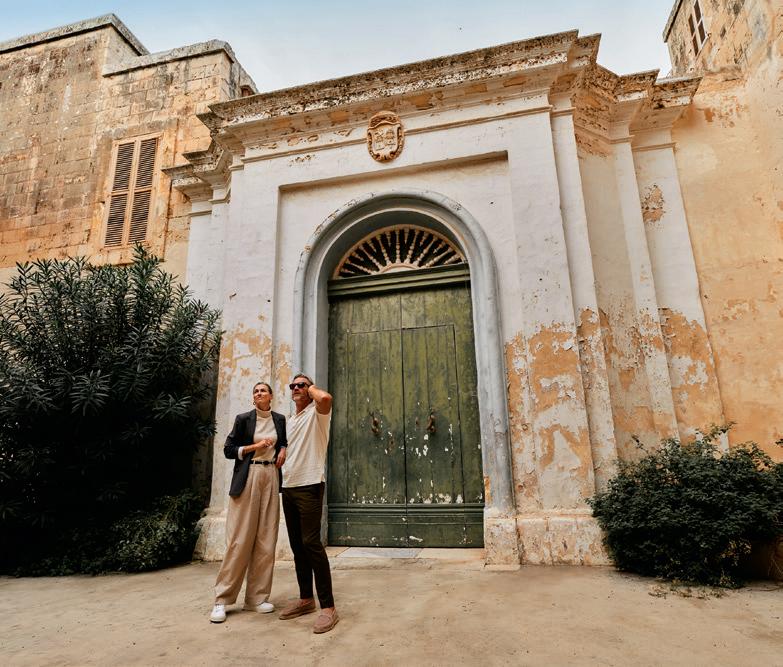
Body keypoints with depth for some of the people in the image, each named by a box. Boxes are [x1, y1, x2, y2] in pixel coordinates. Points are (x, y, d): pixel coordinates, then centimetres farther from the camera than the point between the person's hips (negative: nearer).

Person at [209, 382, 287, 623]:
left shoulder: (279, 420, 11)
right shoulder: (243, 418, 2)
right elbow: (228, 450, 1)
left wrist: (282, 450, 5)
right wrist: (255, 446, -9)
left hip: (271, 478, 3)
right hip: (247, 478, -3)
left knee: (266, 539, 3)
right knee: (239, 539, -5)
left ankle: (256, 597, 13)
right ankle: (222, 599, 7)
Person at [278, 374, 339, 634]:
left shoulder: (316, 413, -4)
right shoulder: (290, 420, 20)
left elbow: (325, 398, -28)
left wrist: (312, 387, -9)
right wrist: (280, 455, 11)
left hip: (309, 486, -8)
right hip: (288, 487, 8)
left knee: (311, 543, -12)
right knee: (297, 544, 12)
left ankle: (328, 607, -5)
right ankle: (306, 599, 24)